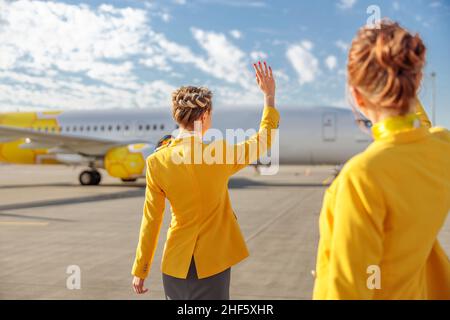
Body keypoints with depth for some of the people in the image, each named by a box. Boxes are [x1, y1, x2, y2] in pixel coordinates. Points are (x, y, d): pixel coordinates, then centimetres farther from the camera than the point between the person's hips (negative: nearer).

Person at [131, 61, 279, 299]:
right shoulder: (219, 154, -12)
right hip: (213, 262, -1)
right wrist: (269, 95, 14)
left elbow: (151, 220, -5)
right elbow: (262, 141, 5)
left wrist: (140, 271, 6)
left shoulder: (157, 162, -10)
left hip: (176, 262, 2)